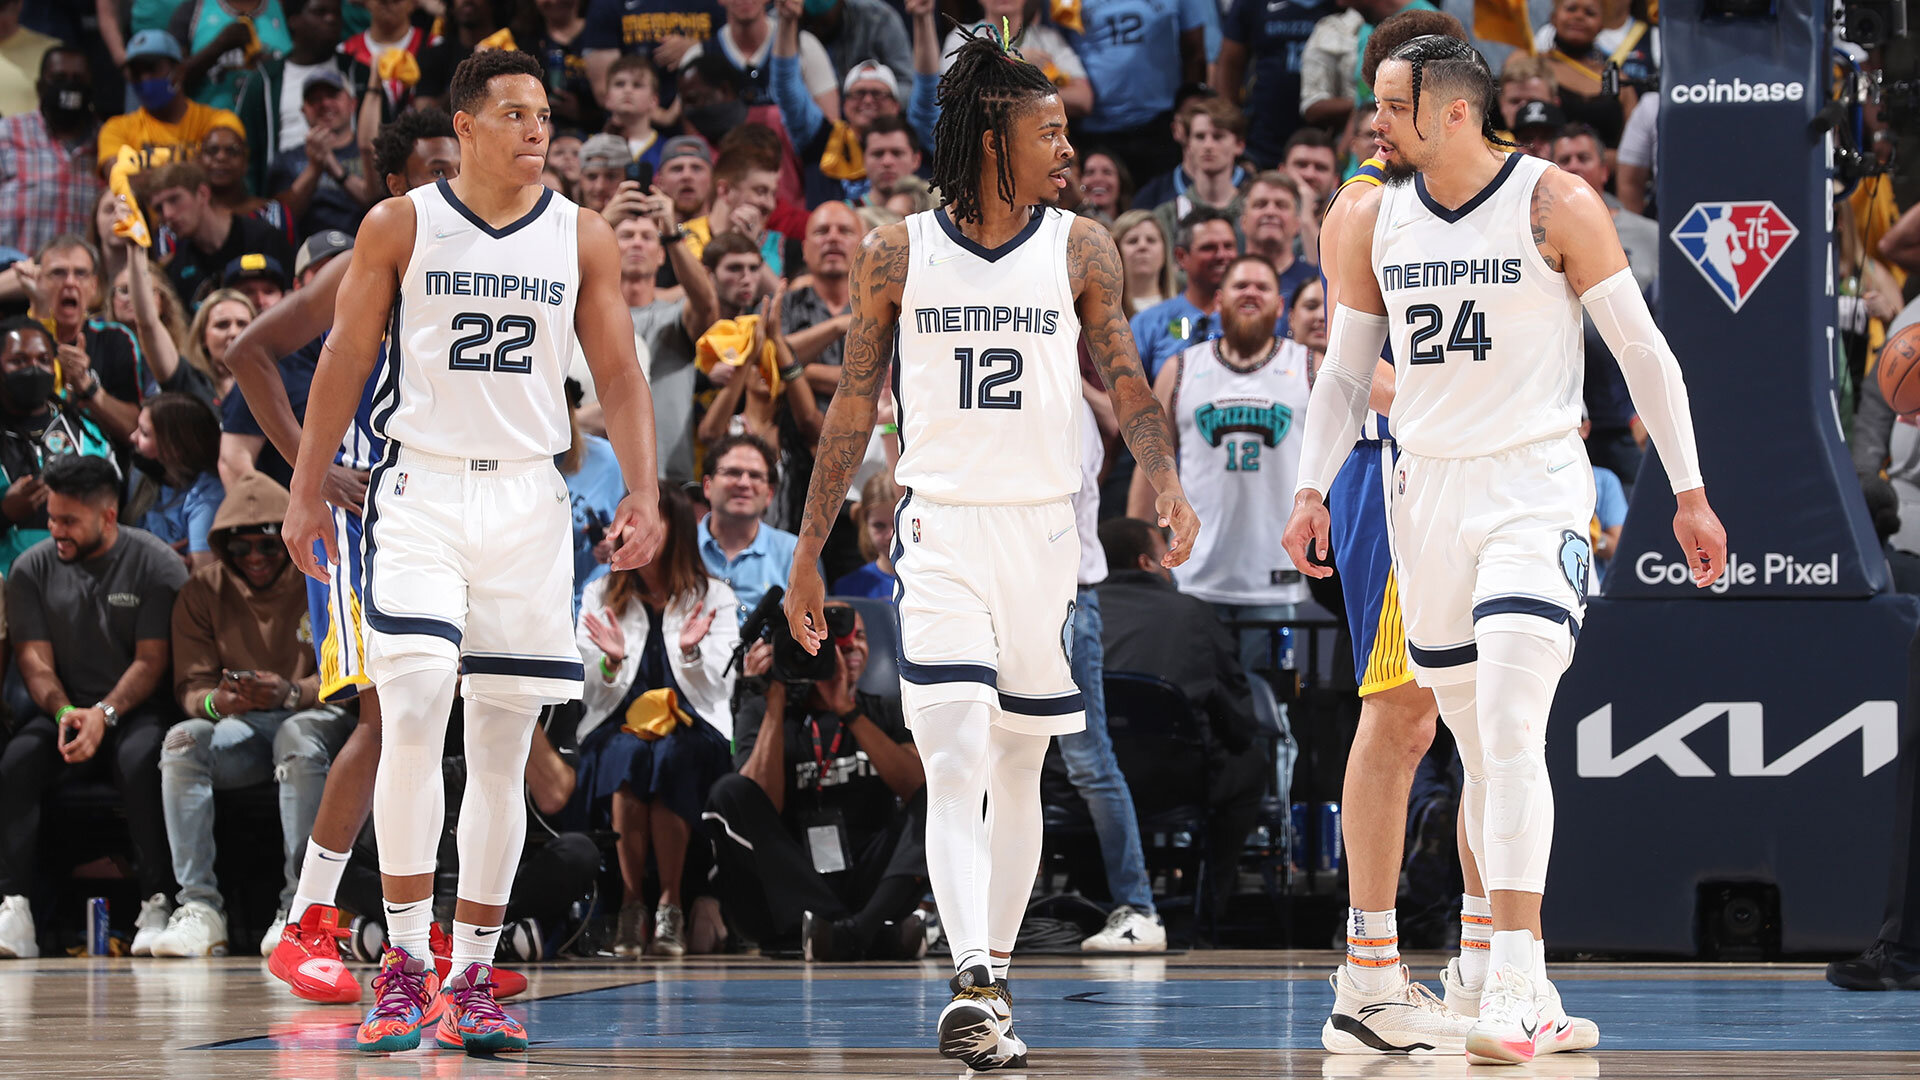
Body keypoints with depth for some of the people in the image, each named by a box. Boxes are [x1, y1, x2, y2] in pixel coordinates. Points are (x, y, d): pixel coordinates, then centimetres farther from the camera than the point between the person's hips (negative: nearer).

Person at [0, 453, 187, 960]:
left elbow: (152, 660, -7)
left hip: (135, 709, -3)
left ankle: (157, 904, -34)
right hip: (64, 711, 3)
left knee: (141, 760, -36)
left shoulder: (157, 565, -2)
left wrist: (105, 713, -22)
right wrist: (64, 712, -18)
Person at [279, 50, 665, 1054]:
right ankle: (404, 959, -11)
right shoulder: (400, 226, 0)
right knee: (415, 709, -19)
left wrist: (643, 490, -5)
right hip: (419, 489, -3)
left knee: (503, 744, 3)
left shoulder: (582, 238, 5)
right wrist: (308, 490, 4)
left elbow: (618, 374, 7)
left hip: (528, 499, 3)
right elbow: (344, 359, 5)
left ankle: (471, 980, 8)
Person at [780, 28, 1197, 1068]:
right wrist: (808, 552, 8)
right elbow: (852, 408, 8)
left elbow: (1127, 383, 4)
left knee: (1018, 775, 9)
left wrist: (1167, 482, -16)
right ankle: (975, 985, -24)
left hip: (1046, 530, 2)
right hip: (941, 527, -2)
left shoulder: (1080, 249, 3)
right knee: (954, 769, -15)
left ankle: (992, 982, 20)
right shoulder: (896, 255, 1)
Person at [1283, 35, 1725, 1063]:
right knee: (1479, 747, 8)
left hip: (1536, 487, -5)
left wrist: (1689, 493, -4)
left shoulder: (1556, 204, -8)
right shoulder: (1373, 220, 5)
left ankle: (1514, 984, -21)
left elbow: (1642, 349, -3)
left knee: (1510, 726, -20)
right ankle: (1526, 998, 17)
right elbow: (1343, 372, 13)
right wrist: (1312, 488, 0)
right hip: (1425, 489, 5)